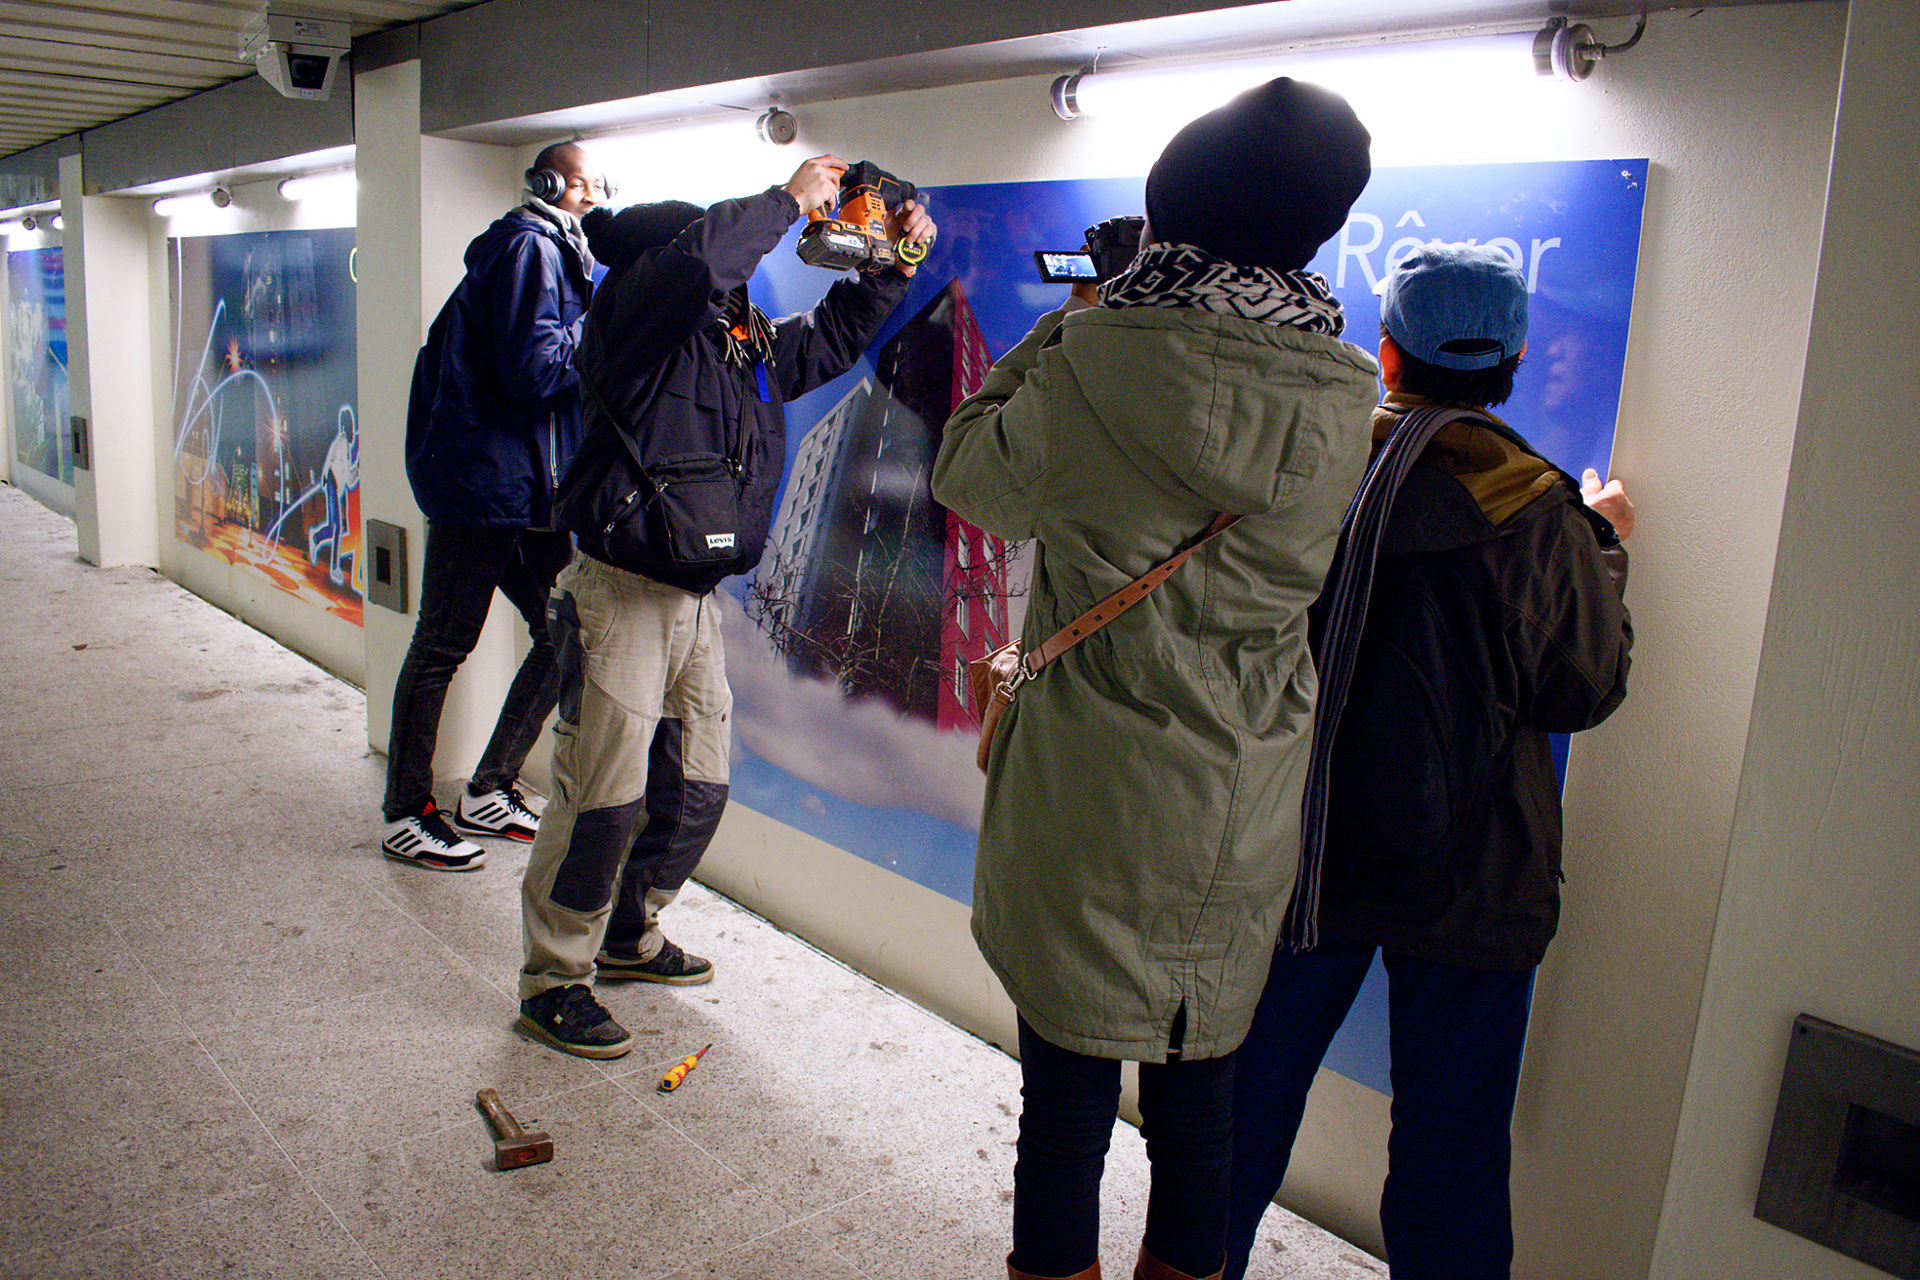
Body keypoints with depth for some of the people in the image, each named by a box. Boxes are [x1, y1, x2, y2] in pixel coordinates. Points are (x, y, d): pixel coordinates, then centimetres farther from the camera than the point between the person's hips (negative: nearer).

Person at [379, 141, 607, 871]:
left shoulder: (553, 253, 22)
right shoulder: (527, 248, -9)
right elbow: (531, 368, -19)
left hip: (529, 489, 10)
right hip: (483, 481, -10)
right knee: (443, 646, -2)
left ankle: (489, 794, 19)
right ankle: (406, 818, 9)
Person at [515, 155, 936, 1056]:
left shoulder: (754, 345, 15)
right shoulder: (637, 316, -9)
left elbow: (833, 337, 27)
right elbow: (701, 258, -28)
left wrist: (892, 261, 15)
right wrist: (789, 199, -16)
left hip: (697, 602, 8)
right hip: (621, 596, -8)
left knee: (696, 792, 15)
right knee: (602, 798, -5)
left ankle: (628, 936, 36)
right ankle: (553, 980, 11)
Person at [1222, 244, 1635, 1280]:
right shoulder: (1539, 515, -14)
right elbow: (1586, 691, -4)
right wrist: (1603, 552, 9)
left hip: (1300, 850, 3)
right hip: (1466, 873, -3)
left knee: (1257, 1077, 19)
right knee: (1451, 1124, 13)